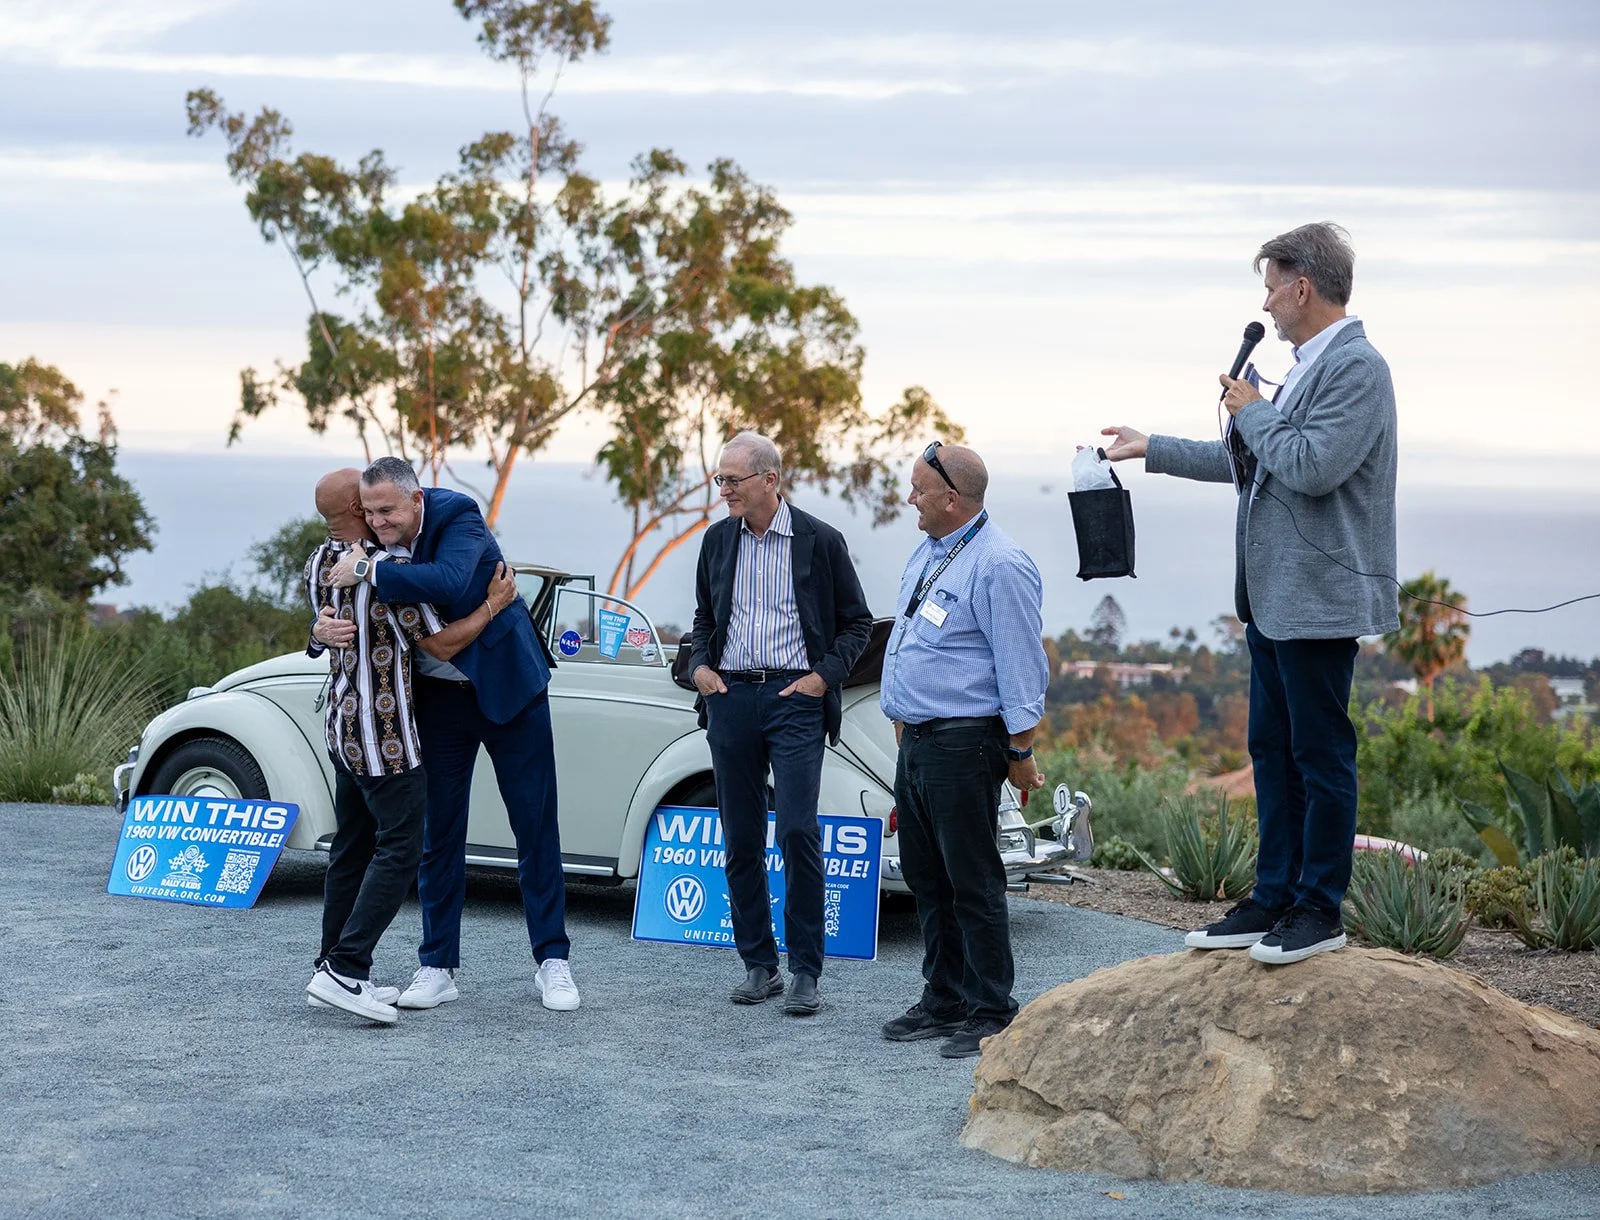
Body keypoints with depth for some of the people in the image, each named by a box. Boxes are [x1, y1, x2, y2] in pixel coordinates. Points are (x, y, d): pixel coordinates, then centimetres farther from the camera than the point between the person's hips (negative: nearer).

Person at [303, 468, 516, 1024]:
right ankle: (344, 970, -13)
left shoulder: (318, 565, 6)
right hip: (384, 731, -9)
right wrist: (493, 605, -4)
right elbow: (440, 645, -13)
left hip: (342, 722, 9)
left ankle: (331, 972, 14)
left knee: (353, 846, 13)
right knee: (400, 847, -6)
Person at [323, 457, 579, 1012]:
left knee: (536, 827, 2)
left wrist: (370, 572, -37)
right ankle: (438, 967, 13)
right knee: (439, 834, 6)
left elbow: (449, 582, -40)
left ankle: (552, 961, 10)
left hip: (506, 684, -4)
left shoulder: (457, 516, -21)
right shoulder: (376, 545, -6)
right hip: (439, 696, 4)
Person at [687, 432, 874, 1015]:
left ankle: (805, 972, -4)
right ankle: (759, 965, 15)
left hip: (795, 698, -4)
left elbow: (857, 622, 4)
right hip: (730, 697, 4)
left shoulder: (820, 540, -2)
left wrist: (825, 676, -8)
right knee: (740, 838, 6)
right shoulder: (718, 539, 10)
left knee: (798, 832, -11)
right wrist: (699, 666, 4)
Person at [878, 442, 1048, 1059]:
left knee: (973, 883, -5)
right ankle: (942, 1001, 22)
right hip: (915, 742, 10)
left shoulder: (1000, 565, -15)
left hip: (964, 744, -10)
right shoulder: (928, 554, 15)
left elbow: (1020, 665, -15)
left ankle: (990, 1014, 2)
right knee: (926, 879, 13)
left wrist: (1021, 754, -15)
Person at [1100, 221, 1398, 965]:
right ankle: (1273, 899, 20)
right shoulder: (1309, 367, 17)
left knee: (1320, 753, -3)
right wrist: (1148, 450, 31)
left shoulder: (1357, 367, -14)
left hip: (1318, 598, -10)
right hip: (1275, 597, 10)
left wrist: (1254, 412, -10)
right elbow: (1248, 461, 27)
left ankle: (1320, 909, 5)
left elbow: (1313, 466, -25)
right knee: (1272, 750, 13)